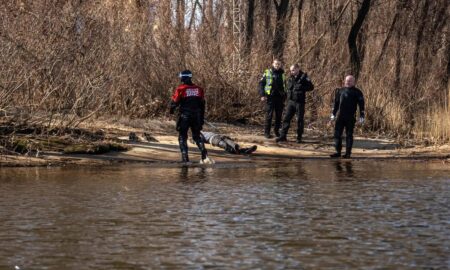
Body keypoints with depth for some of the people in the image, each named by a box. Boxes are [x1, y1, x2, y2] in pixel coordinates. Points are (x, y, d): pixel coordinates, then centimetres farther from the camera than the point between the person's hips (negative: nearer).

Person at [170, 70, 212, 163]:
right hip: (196, 116, 4)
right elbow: (202, 104, 10)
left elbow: (174, 102, -5)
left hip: (184, 117, -4)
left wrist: (172, 110, 17)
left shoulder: (180, 89, -9)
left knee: (182, 137, 8)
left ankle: (185, 158, -1)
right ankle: (204, 154, -4)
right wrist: (202, 118, 18)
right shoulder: (199, 89, 5)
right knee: (197, 136, 15)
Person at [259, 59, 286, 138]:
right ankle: (267, 132, 0)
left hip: (280, 97, 4)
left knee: (279, 115, 7)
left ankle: (277, 130, 19)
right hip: (270, 97, -4)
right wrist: (262, 95, -10)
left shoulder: (282, 74, 12)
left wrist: (285, 96, 12)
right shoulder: (267, 73, 1)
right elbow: (261, 84, 0)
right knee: (269, 115, -5)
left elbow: (285, 86, 21)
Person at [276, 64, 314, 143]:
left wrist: (301, 87, -19)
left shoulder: (303, 77, -6)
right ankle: (283, 136, 5)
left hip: (300, 102, -5)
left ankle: (299, 137, 11)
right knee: (286, 118, 2)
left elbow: (311, 87, -9)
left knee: (300, 120, 2)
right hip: (291, 101, 5)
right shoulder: (291, 78, 10)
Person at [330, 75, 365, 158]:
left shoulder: (357, 92, 1)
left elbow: (361, 105, 0)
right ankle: (338, 152, 10)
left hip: (350, 117, -4)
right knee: (337, 134, 3)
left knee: (349, 135, 1)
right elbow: (336, 103, 19)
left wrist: (361, 116, -6)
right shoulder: (340, 91, 13)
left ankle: (348, 153, 6)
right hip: (340, 116, 4)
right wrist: (333, 114, 16)